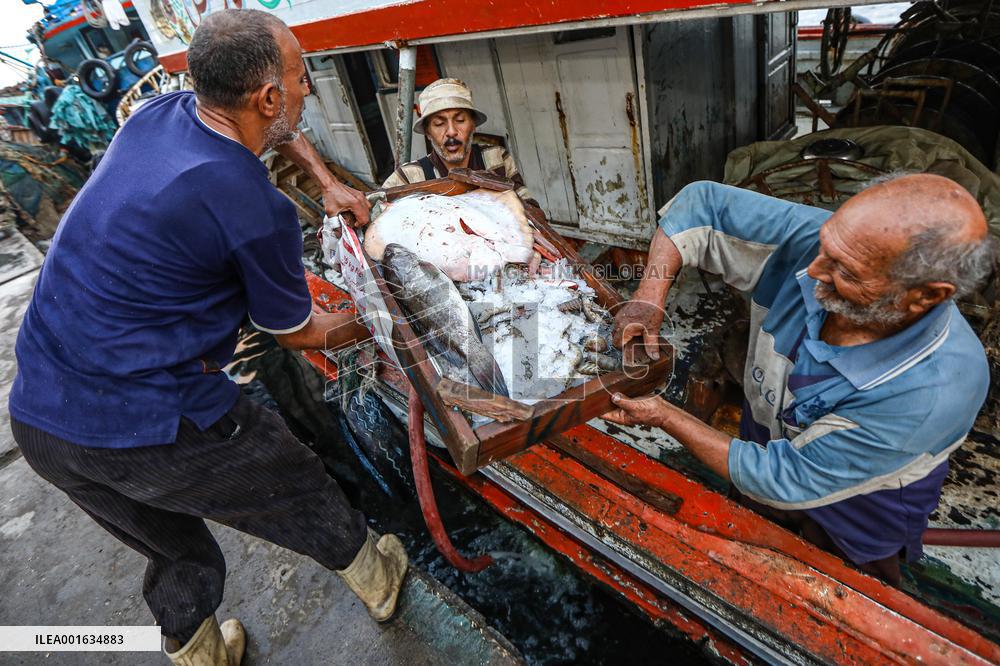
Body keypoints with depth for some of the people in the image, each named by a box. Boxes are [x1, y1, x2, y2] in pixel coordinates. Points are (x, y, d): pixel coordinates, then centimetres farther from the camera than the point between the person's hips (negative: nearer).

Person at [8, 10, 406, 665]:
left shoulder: (160, 111, 2)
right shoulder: (260, 212, -21)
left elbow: (277, 132, 26)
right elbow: (298, 333, -1)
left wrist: (330, 183, 26)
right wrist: (359, 325, 17)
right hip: (151, 427, -7)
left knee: (178, 551, 28)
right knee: (303, 496, 18)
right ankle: (375, 580, 44)